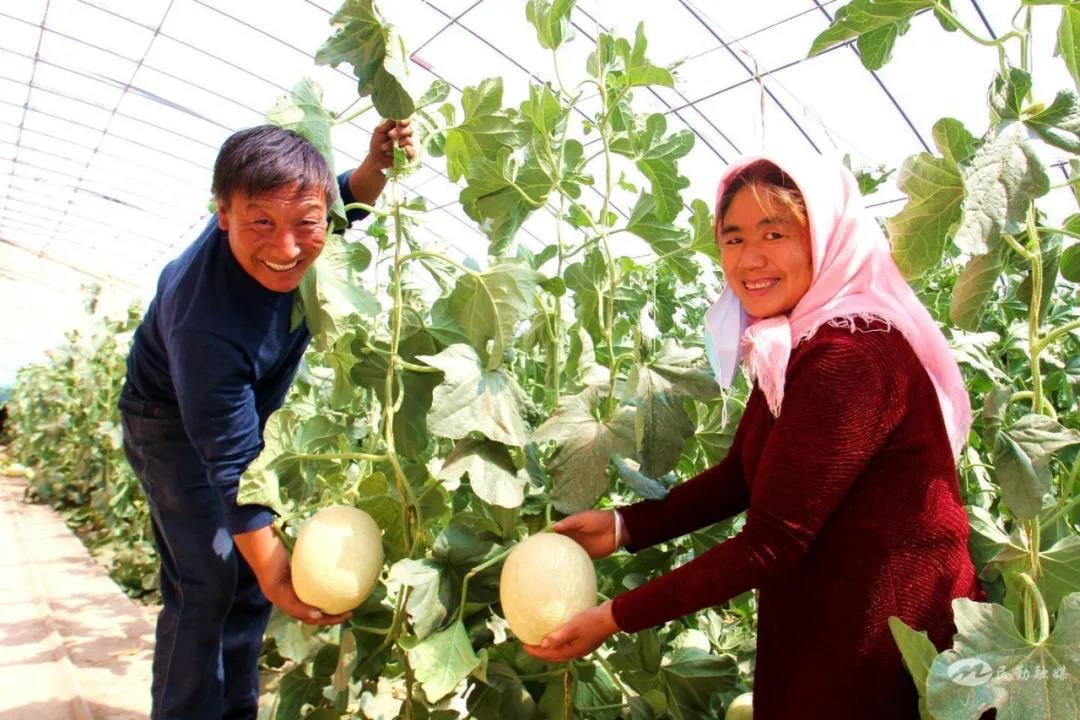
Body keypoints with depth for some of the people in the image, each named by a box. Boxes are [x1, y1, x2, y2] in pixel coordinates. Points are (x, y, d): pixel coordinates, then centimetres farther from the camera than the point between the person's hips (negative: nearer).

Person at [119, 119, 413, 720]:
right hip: (175, 421, -6)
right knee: (208, 583, -11)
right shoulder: (208, 321, -41)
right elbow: (231, 461, -36)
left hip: (251, 408, 7)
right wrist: (270, 564, -42)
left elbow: (351, 202, 0)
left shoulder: (296, 206, -24)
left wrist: (378, 165, -21)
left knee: (251, 577, 12)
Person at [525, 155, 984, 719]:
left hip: (884, 654, -8)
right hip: (814, 630, 8)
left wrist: (616, 618, -20)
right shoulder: (793, 344, 2)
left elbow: (770, 544, -26)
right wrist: (622, 526, -6)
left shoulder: (852, 356, -27)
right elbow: (740, 477, 4)